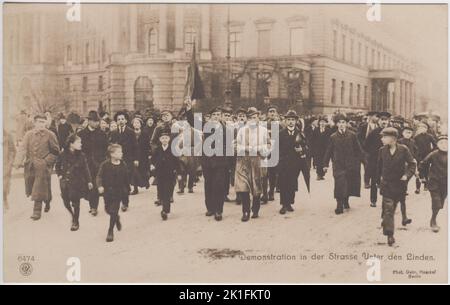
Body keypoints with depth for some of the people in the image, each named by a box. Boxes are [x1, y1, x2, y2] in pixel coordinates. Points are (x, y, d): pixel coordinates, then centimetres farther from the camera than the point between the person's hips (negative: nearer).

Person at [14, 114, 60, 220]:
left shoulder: (50, 135, -3)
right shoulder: (29, 134, 4)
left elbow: (56, 151, 2)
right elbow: (23, 148, -2)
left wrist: (47, 161, -8)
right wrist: (19, 161, -16)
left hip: (43, 167, -4)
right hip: (30, 166, 4)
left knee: (39, 190, -7)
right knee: (31, 189, 14)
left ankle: (37, 211, 1)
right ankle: (47, 201, 38)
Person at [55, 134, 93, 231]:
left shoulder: (81, 155, -7)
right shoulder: (63, 154, -4)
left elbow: (85, 169, -3)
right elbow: (57, 166, 11)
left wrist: (89, 181, -4)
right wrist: (59, 175, 0)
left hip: (77, 183, -2)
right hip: (65, 182, 2)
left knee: (75, 203, 3)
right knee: (66, 201, 7)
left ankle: (76, 222, 21)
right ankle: (73, 215, 37)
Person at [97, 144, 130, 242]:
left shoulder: (123, 165, -4)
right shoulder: (105, 164, -10)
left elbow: (126, 179, 5)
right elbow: (99, 176, -9)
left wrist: (127, 190, 10)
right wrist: (100, 185, -26)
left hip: (118, 191, 0)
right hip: (107, 191, 0)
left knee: (114, 212, -4)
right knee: (108, 209, 11)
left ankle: (110, 231, 8)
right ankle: (117, 219, 44)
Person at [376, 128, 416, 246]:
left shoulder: (403, 149, -9)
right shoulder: (382, 150, -2)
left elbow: (412, 163, -3)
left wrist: (407, 175, -16)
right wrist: (380, 179, 13)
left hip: (399, 183, 0)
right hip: (386, 183, 0)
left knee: (393, 208, 16)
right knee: (388, 209, -8)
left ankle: (386, 224, 40)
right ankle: (390, 234, -9)